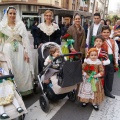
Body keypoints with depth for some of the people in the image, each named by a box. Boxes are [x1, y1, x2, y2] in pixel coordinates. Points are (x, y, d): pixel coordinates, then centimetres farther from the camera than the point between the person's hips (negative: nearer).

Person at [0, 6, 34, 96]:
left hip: (19, 51, -1)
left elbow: (25, 39, -2)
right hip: (7, 51, 1)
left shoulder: (21, 24, 3)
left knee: (21, 70, 0)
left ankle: (22, 89, 17)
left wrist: (26, 52, -10)